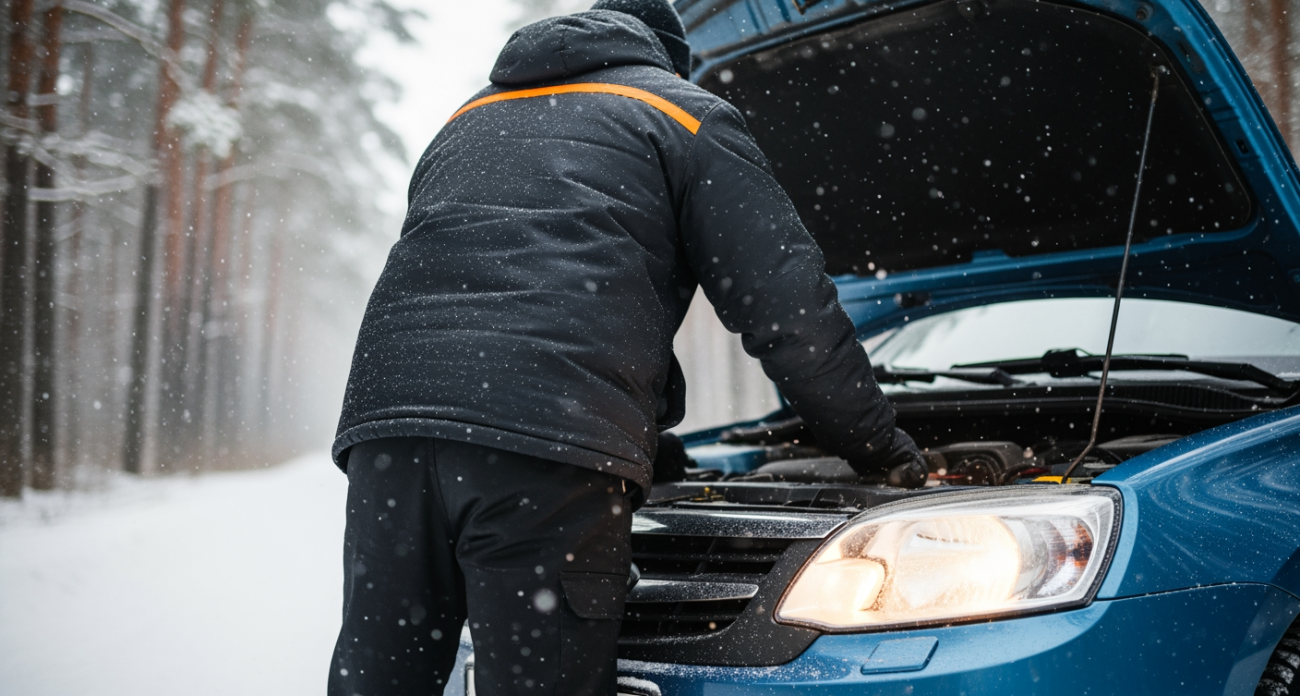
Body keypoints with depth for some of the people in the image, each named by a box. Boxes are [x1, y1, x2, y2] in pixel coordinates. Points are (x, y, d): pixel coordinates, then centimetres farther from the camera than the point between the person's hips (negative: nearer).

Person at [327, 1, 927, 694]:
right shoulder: (686, 115, 20)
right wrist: (880, 445, 26)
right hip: (555, 438, -5)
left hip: (385, 411, 5)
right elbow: (787, 306, 12)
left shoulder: (467, 121, 37)